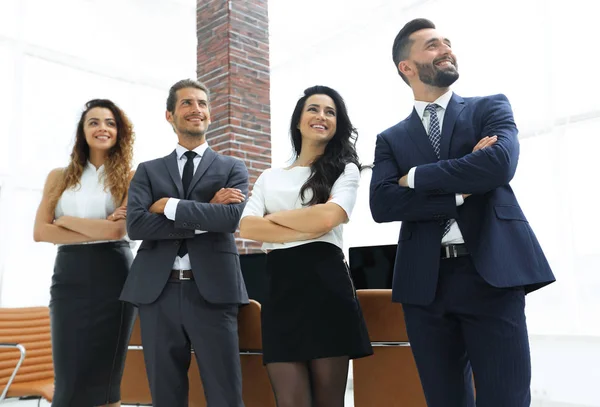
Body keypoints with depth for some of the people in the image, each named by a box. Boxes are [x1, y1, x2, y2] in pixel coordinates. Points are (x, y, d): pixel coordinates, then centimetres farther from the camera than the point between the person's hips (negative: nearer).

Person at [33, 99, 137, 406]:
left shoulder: (129, 178, 3)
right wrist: (98, 231, -8)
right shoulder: (60, 176, 11)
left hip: (113, 276, -1)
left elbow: (117, 229, -11)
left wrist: (65, 220, 0)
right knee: (69, 379, 1)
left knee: (104, 376, 6)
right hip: (70, 276, 2)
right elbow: (40, 232, 0)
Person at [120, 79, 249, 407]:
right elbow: (135, 225, -5)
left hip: (212, 291, -1)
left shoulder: (232, 168, 9)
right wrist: (205, 216, -10)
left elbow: (231, 218, -11)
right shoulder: (148, 170, 12)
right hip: (158, 292, 2)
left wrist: (169, 205, -8)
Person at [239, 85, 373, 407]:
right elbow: (247, 227, 2)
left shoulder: (345, 170, 9)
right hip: (280, 289, 3)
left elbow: (327, 217, -11)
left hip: (326, 285, -2)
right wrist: (305, 230, -8)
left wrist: (273, 217, 3)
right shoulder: (269, 177, 18)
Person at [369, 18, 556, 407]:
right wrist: (462, 191, -10)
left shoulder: (491, 108, 10)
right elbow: (381, 204, -5)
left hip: (492, 274, -1)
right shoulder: (391, 139, 12)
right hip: (426, 282, 2)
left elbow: (500, 164, -12)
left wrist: (416, 177, -4)